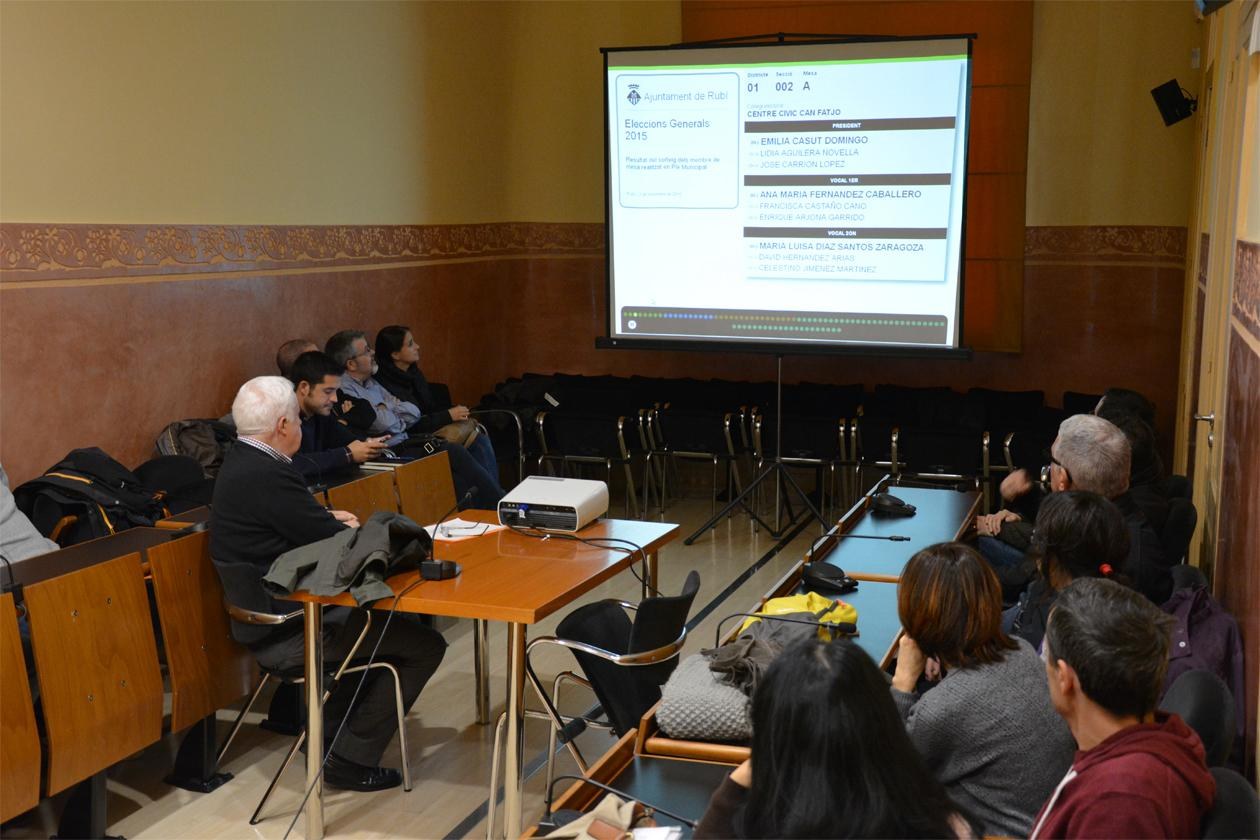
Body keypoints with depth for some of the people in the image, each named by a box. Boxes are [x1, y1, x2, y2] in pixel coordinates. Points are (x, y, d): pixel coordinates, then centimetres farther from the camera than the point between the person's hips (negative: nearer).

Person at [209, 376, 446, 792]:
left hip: (268, 614, 11)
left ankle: (333, 723, 32)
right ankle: (353, 756, 0)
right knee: (425, 645, -8)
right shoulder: (268, 475, -25)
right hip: (286, 632, -11)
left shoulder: (241, 462, 7)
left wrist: (328, 520, 2)